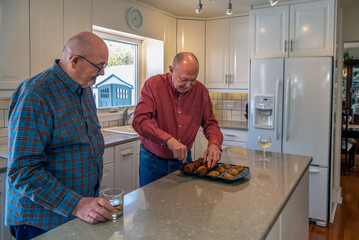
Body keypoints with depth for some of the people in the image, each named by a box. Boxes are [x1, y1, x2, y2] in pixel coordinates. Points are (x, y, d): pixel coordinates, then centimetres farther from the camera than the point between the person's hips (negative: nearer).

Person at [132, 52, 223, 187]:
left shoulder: (201, 90, -4)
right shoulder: (153, 85, -15)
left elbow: (210, 123, 3)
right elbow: (139, 121, -26)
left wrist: (214, 143, -18)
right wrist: (168, 140, -38)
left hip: (184, 159, 3)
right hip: (153, 160, -3)